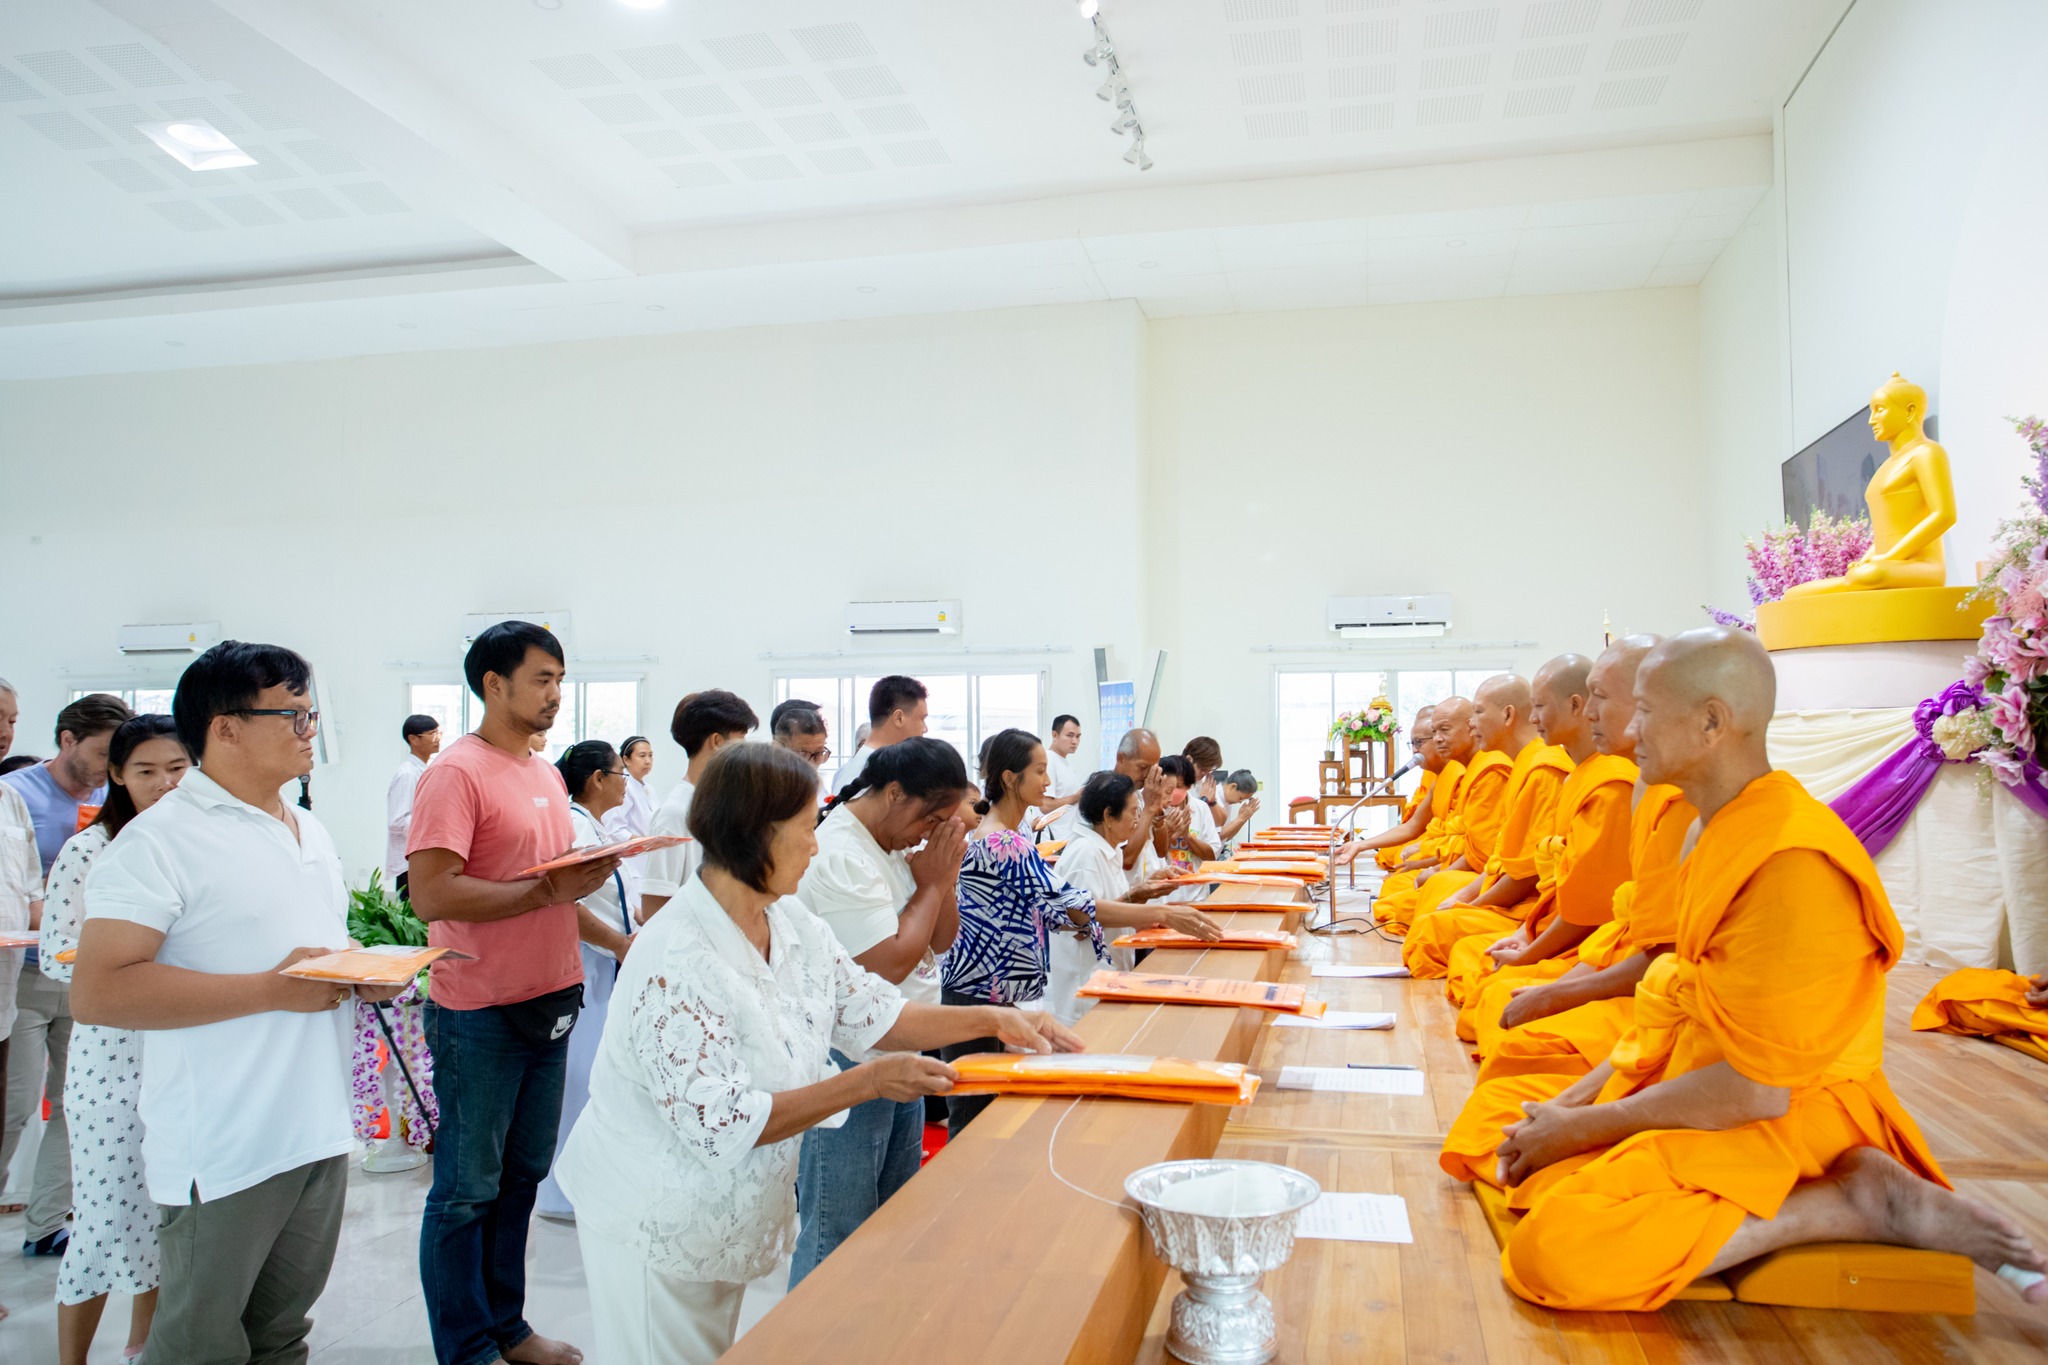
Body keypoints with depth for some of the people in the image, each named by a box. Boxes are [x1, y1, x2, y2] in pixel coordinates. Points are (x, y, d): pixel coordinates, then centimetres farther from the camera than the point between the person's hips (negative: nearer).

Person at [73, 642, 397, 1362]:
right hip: (224, 1159, -7)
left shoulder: (311, 831, 14)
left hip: (320, 1134, 7)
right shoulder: (161, 838, -13)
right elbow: (98, 991, -22)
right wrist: (274, 990, -22)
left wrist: (367, 975, 3)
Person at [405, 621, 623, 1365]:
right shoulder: (456, 773, -14)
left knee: (521, 1176, 18)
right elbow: (432, 894, -22)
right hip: (480, 1015, -8)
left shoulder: (548, 774, 12)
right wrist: (548, 890, -24)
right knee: (467, 1190, 5)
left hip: (549, 1003, 8)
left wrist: (587, 876, 0)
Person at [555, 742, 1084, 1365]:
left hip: (733, 1216, 8)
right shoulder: (676, 961, -30)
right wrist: (868, 1083, -30)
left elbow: (872, 1013, 4)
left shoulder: (792, 922, -4)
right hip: (658, 1226, -8)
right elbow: (721, 1125, -30)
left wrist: (995, 1020, -4)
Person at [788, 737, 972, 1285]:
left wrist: (943, 877, -5)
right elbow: (888, 963, -24)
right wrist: (932, 883, -13)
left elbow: (942, 940, 12)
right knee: (836, 1238, 1)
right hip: (846, 1070, -10)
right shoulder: (838, 855, -21)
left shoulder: (904, 842, 8)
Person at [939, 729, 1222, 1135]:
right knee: (972, 1120, -1)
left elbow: (1045, 908, 14)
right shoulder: (998, 842, -22)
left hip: (998, 995, 10)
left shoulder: (1010, 838, 11)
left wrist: (1141, 912, 8)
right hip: (973, 996, -10)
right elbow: (1066, 904, -26)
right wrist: (1162, 915, -24)